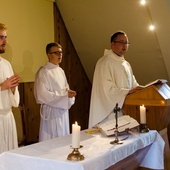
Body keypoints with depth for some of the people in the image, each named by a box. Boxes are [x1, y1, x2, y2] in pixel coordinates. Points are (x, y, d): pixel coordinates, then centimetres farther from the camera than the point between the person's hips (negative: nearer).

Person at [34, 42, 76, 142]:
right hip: (51, 111, -8)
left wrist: (69, 93, -5)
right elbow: (43, 95, -19)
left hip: (63, 110, 8)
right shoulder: (43, 72, -14)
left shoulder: (60, 71, 10)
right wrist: (64, 94, -18)